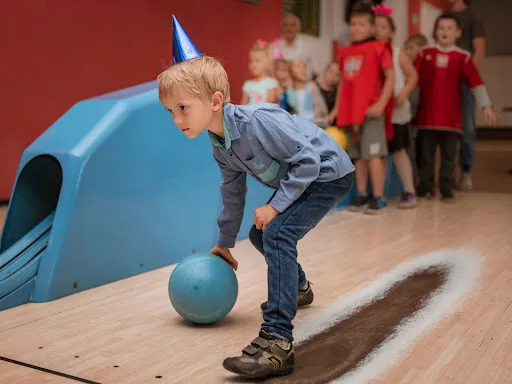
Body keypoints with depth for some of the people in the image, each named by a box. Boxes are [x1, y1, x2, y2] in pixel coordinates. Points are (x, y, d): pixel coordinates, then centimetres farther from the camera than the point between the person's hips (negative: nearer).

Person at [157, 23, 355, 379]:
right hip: (297, 180, 10)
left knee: (277, 234, -26)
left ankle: (278, 342, -30)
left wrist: (276, 205, -27)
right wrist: (224, 244, 22)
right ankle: (297, 287, 47)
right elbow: (233, 194, 13)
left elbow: (307, 159, -29)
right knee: (261, 235, 19)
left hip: (328, 174, -10)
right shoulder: (220, 147, -1)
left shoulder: (258, 120, -30)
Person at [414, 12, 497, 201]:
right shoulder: (425, 54, 5)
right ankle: (426, 188, 19)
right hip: (427, 114, 1)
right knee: (426, 154, 7)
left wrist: (486, 106, -10)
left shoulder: (463, 57, 1)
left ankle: (447, 190, 13)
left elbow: (476, 82, -4)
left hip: (451, 116, -1)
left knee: (448, 156, 4)